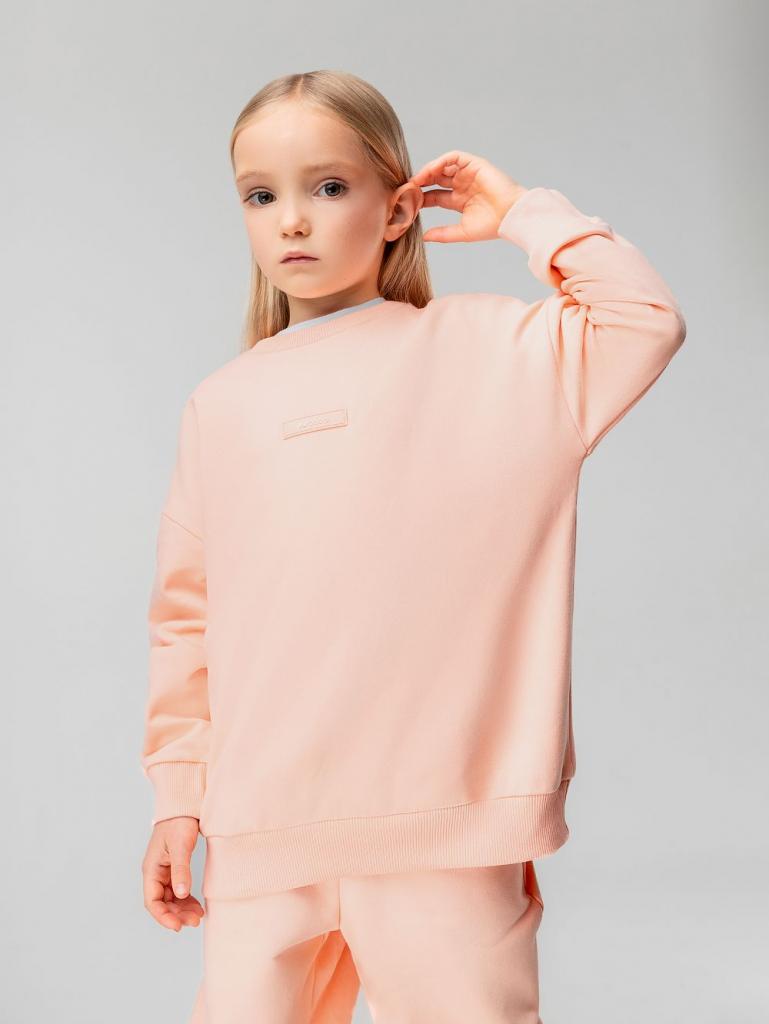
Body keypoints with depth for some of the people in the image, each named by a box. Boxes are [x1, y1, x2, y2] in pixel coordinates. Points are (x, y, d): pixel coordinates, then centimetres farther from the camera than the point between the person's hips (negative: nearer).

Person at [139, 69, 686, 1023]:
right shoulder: (221, 405, 11)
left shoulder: (481, 351, 4)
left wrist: (521, 213, 0)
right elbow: (187, 613, 14)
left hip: (439, 832, -2)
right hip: (263, 833, 3)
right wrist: (175, 795, 11)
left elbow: (644, 322, -9)